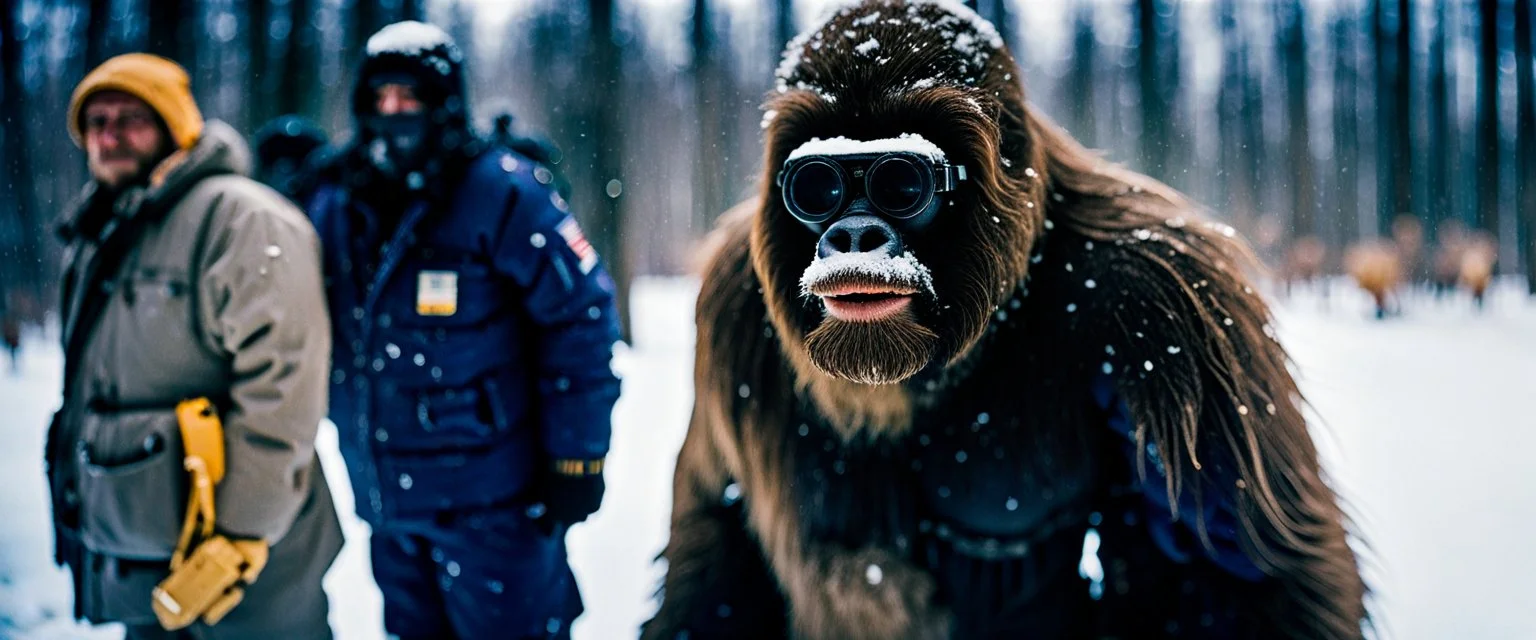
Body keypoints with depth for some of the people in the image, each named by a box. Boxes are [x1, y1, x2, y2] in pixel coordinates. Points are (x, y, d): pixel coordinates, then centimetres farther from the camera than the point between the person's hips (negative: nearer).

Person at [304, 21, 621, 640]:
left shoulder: (502, 192, -12)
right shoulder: (334, 206, 6)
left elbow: (582, 320, -12)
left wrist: (577, 460, -12)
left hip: (489, 500, -6)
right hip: (388, 506, 6)